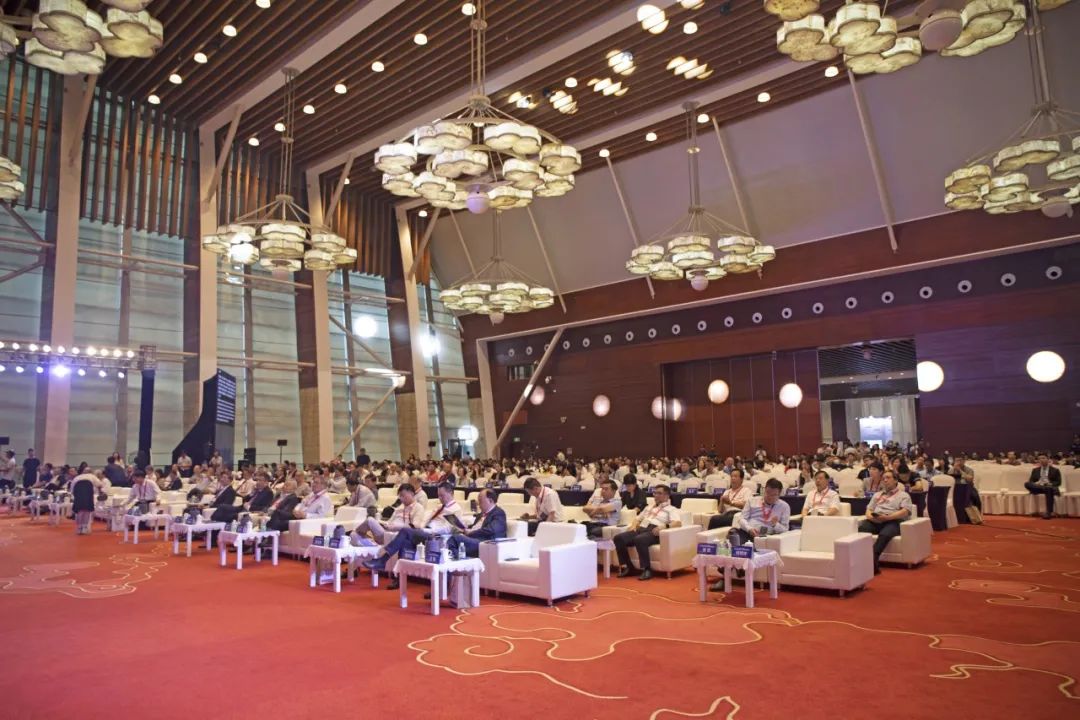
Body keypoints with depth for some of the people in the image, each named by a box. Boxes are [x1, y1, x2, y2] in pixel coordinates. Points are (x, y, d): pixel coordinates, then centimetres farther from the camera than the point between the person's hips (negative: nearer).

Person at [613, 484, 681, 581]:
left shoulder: (671, 509, 15)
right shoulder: (649, 508, 37)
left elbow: (678, 522, -3)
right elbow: (637, 518, 34)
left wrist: (664, 526, -22)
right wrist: (633, 525, 9)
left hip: (654, 531, -6)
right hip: (641, 529, 6)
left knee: (639, 540, -39)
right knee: (618, 538, -20)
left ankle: (647, 569, -30)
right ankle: (627, 567, -12)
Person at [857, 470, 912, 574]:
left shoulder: (903, 495, 16)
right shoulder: (877, 494, 33)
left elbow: (905, 512, -2)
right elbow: (869, 509, 24)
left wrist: (887, 517, -17)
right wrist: (870, 516, -2)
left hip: (893, 521, -4)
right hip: (875, 521, 4)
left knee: (884, 534, -40)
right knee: (861, 528, -32)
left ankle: (872, 560, -52)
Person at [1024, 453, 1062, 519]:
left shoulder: (1055, 470, 11)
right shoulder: (1035, 470, 19)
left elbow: (1058, 482, 2)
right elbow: (1031, 481, 11)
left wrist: (1050, 484, -20)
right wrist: (1035, 484, -14)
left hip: (1051, 487, -2)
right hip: (1038, 487, 3)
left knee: (1048, 489, -42)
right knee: (1026, 484, -29)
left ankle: (1049, 512, -41)